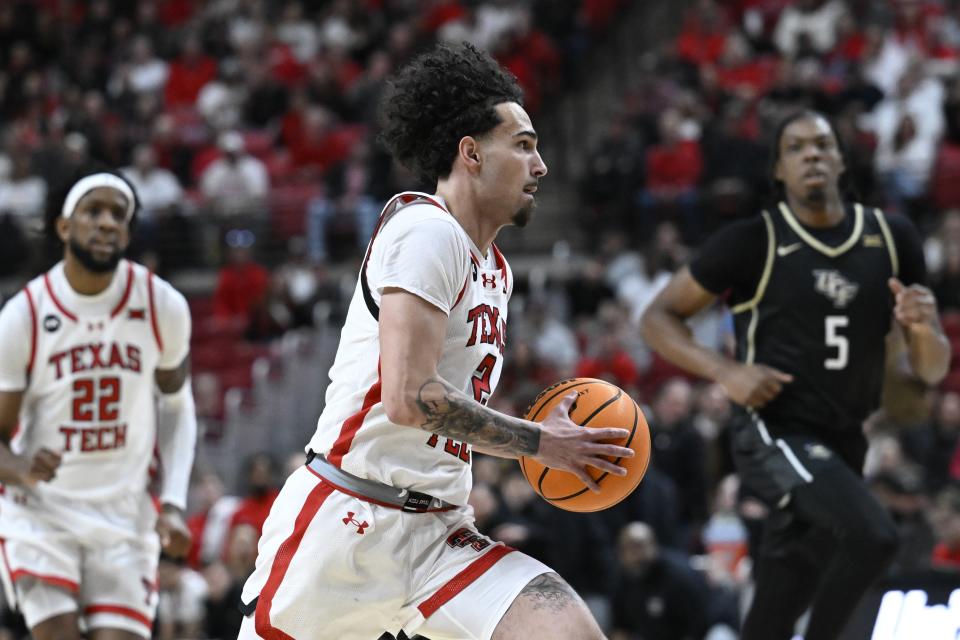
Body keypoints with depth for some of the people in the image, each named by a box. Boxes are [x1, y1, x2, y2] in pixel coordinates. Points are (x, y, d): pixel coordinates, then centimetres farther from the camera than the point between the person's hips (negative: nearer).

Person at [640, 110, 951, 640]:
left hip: (842, 446, 5)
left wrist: (924, 328, -13)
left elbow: (931, 371, 10)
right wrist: (727, 372, -16)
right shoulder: (753, 243, -7)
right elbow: (658, 318, -1)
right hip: (777, 435, -5)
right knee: (872, 535, -30)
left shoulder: (892, 239, 6)